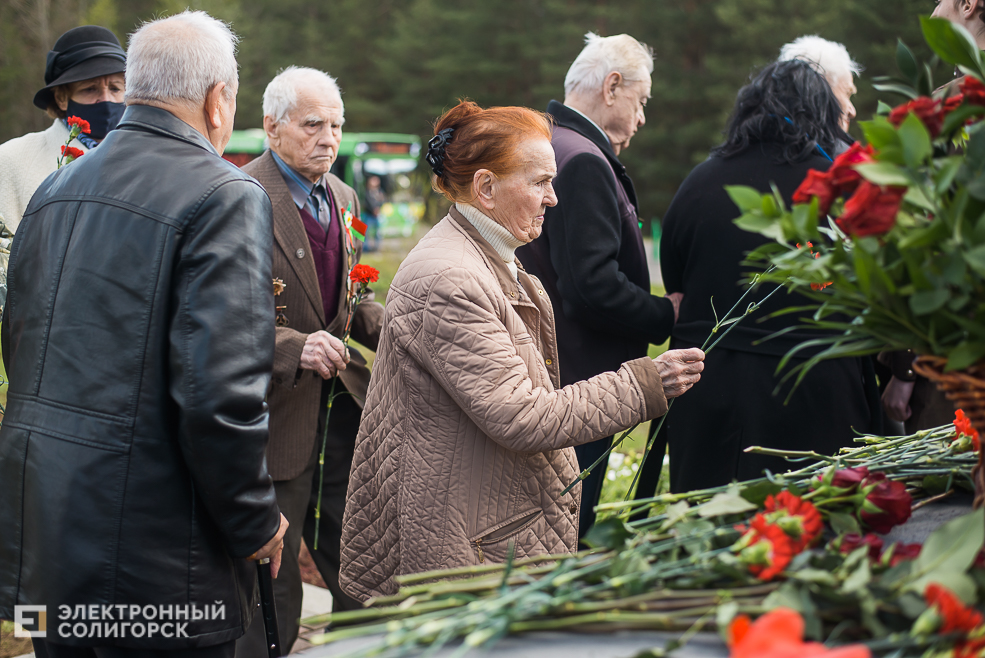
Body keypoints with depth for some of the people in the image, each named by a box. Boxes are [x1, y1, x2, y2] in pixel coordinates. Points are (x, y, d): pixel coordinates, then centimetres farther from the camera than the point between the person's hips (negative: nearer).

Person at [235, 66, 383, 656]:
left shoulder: (342, 197, 12)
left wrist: (389, 330, 2)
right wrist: (293, 348, -33)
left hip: (342, 402, 7)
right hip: (277, 413, -7)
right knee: (272, 591, 4)